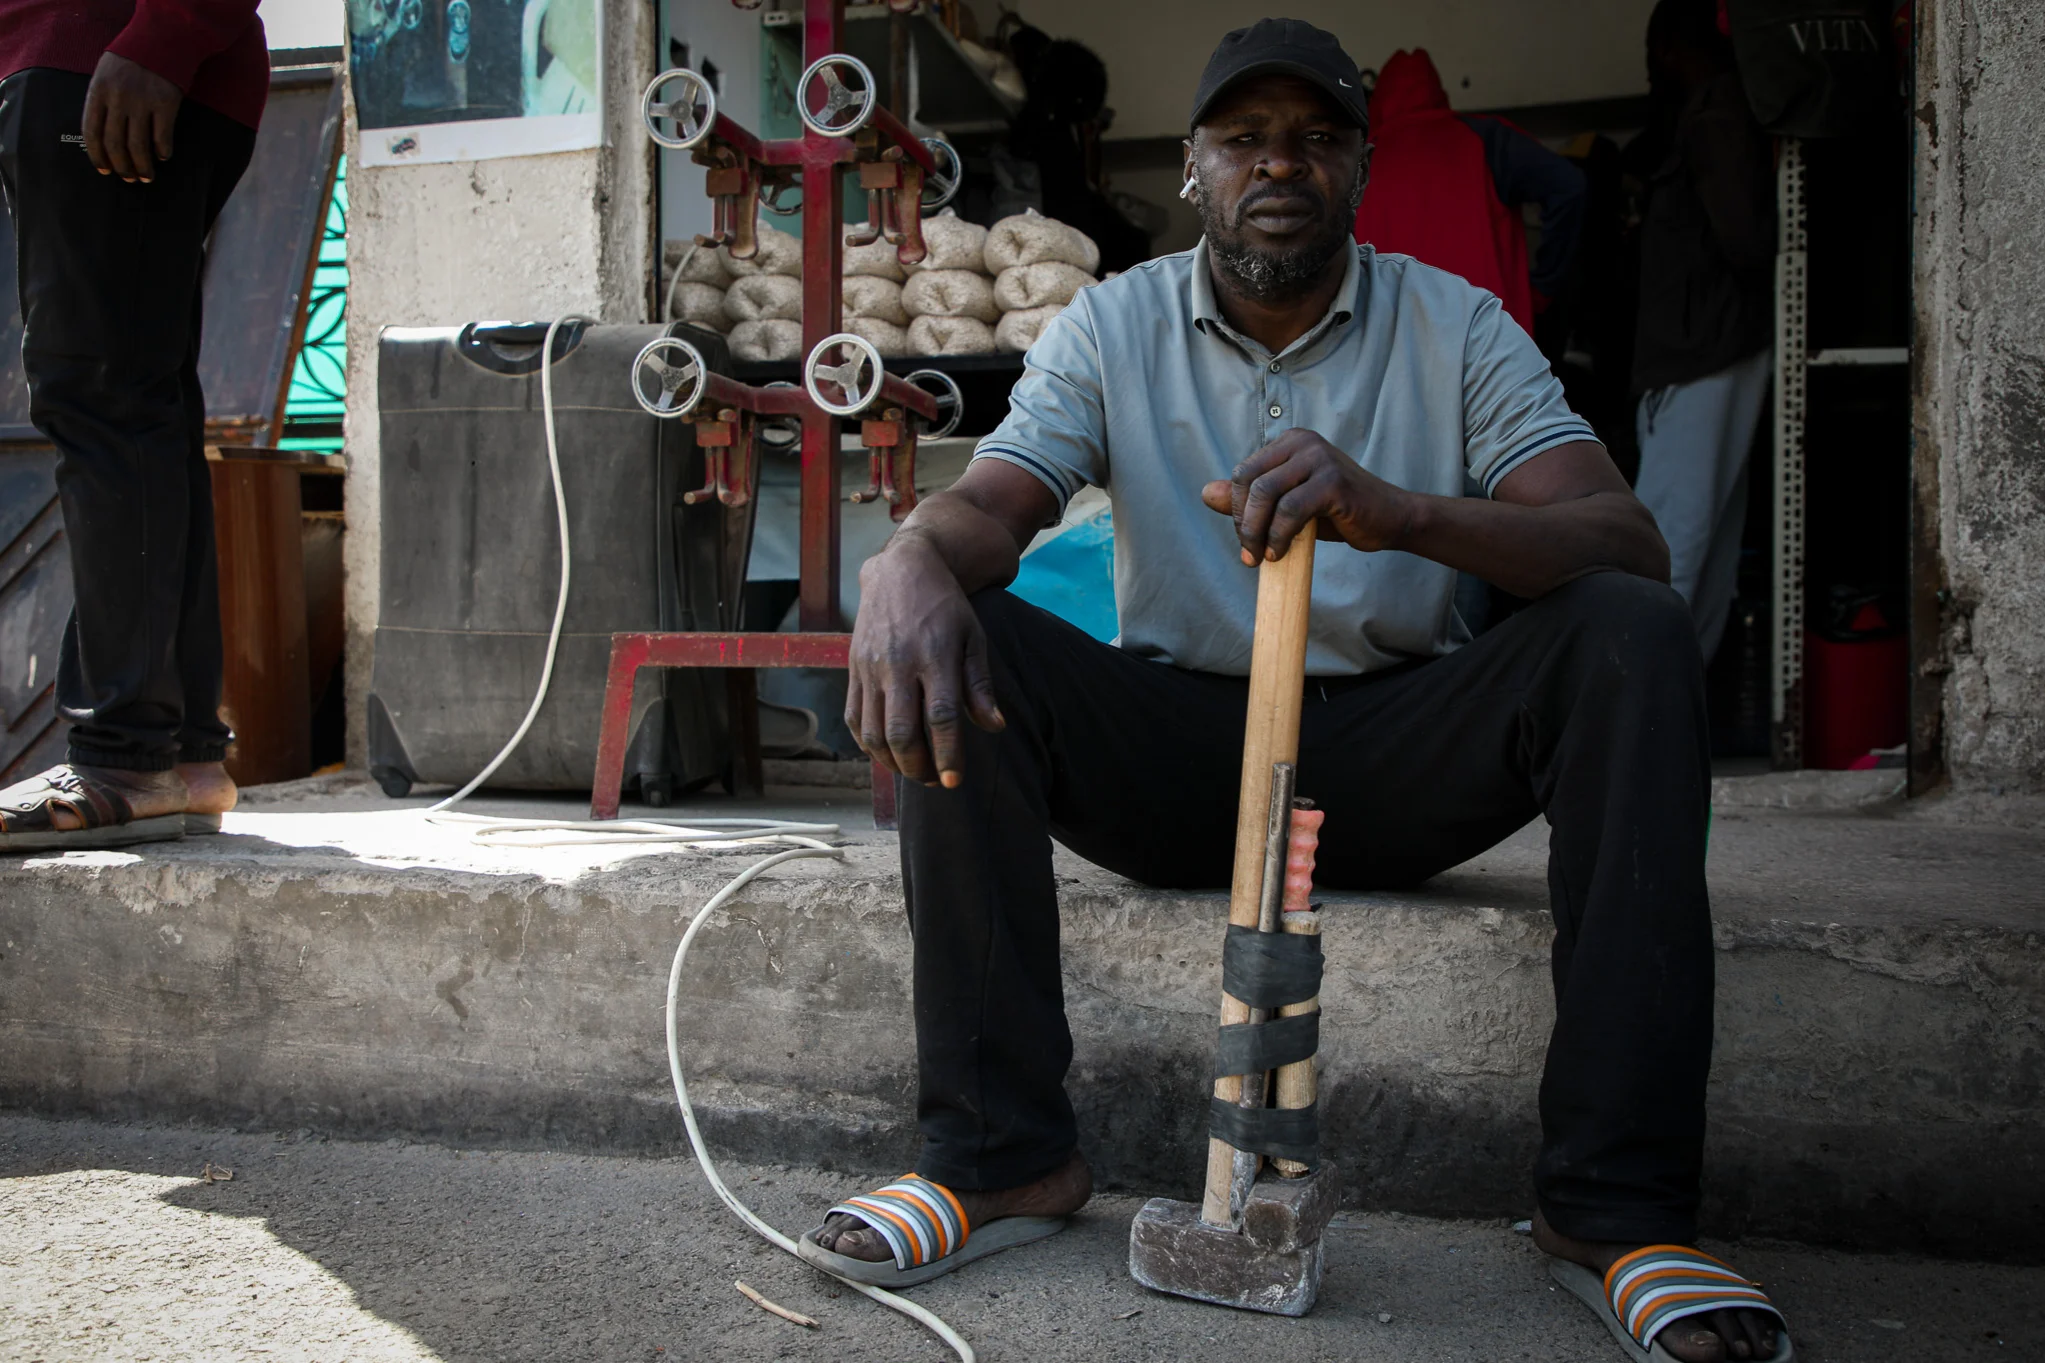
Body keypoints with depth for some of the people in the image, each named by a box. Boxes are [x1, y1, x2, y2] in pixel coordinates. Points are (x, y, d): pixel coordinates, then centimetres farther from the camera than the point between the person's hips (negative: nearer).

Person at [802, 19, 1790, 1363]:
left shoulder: (1452, 322, -1)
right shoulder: (1114, 326, 3)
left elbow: (1632, 541, -14)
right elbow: (986, 508, -12)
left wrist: (1401, 512, -34)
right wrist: (911, 565, -39)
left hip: (1393, 750, 0)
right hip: (1174, 745, 1)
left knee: (1632, 634, -25)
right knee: (947, 641, -23)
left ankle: (1618, 1197, -22)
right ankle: (999, 1152, -18)